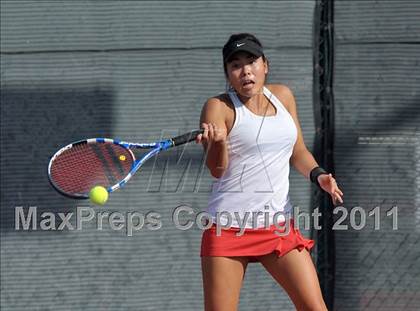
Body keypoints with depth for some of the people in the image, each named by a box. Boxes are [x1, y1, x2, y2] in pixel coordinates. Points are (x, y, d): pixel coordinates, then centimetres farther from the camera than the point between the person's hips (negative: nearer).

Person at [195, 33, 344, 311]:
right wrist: (217, 142, -37)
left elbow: (298, 152, 21)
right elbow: (216, 170, -16)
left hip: (278, 225, 4)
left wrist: (318, 174, 0)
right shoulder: (219, 107, -5)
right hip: (229, 226, -4)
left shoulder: (282, 96, 10)